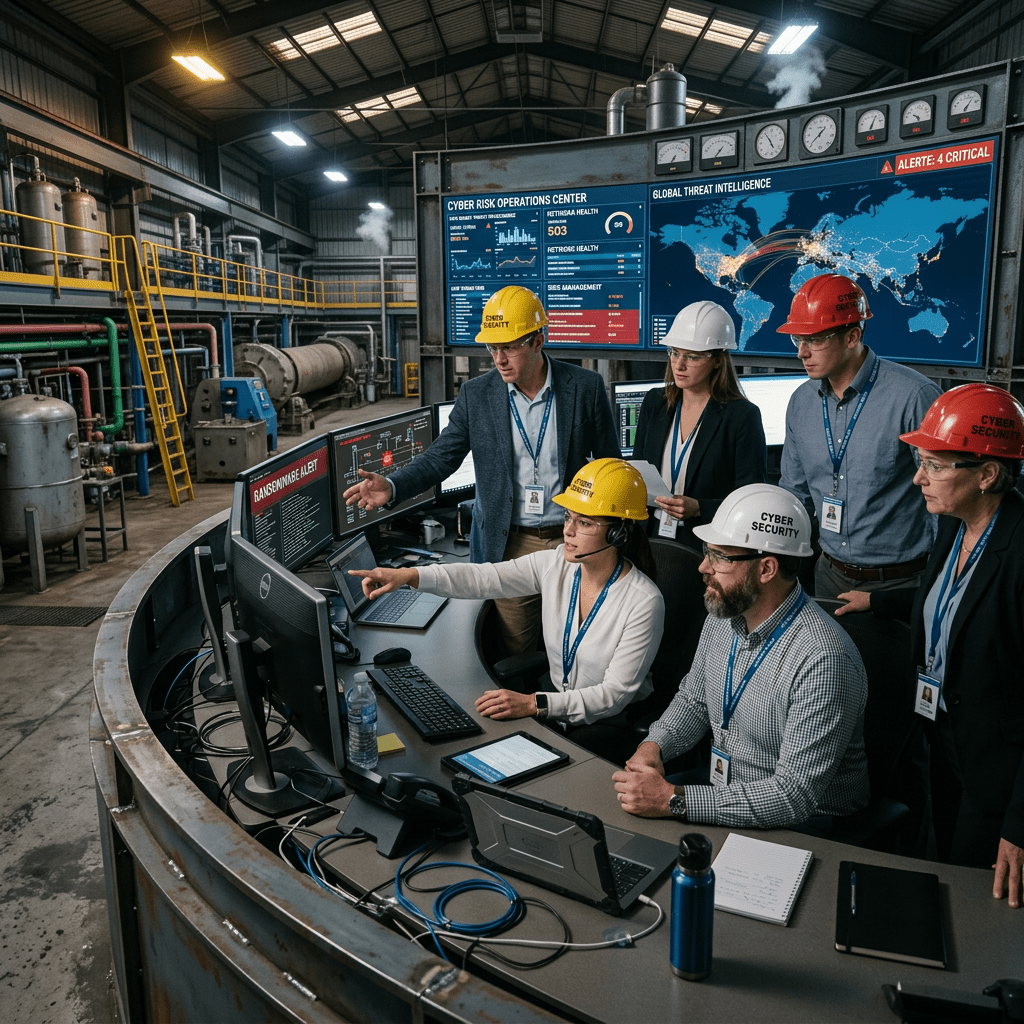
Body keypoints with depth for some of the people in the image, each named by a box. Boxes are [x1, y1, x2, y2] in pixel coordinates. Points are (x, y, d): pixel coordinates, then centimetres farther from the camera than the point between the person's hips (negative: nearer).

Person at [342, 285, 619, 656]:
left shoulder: (586, 387, -6)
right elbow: (441, 457, 0)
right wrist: (391, 485, -18)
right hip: (510, 546, 1)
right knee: (517, 653, 10)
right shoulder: (477, 395, -2)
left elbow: (610, 467, 1)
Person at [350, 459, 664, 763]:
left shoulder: (644, 602, -22)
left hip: (612, 721, -5)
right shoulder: (555, 565, -7)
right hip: (558, 701, 5)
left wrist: (533, 704, -30)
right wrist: (408, 575, -25)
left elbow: (615, 693, -21)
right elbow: (483, 578, -12)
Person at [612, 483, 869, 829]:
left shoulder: (822, 661, -29)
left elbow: (797, 795, -29)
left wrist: (674, 800, -31)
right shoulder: (723, 614, -2)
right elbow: (693, 699, 13)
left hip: (803, 823, -7)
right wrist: (653, 745, -8)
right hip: (720, 785, 7)